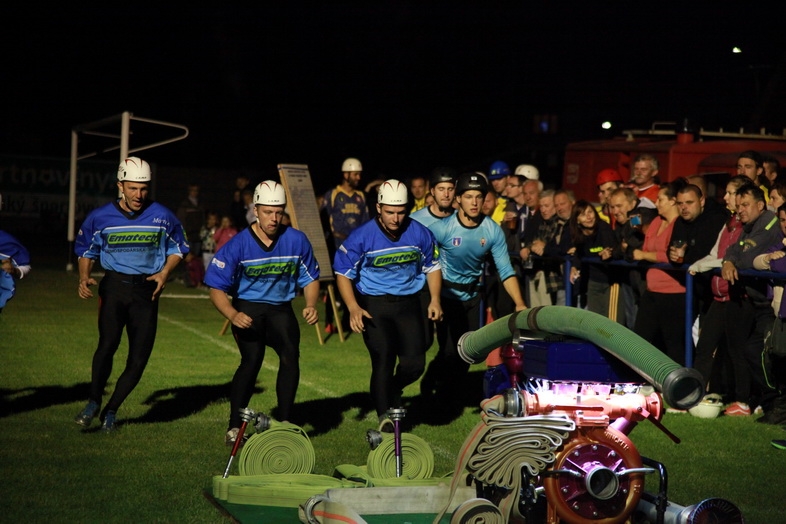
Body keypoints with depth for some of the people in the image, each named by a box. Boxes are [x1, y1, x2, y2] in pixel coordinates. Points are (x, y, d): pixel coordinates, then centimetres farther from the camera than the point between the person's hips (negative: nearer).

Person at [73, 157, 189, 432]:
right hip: (114, 286, -1)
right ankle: (93, 403, -11)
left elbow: (178, 248, 14)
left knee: (139, 358, -3)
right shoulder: (100, 217, 2)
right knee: (108, 343, -24)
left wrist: (165, 272, -3)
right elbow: (85, 249, 15)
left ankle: (111, 410, 14)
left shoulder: (162, 216, 2)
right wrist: (84, 277, -3)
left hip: (146, 289, 1)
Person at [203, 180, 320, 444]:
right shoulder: (238, 245, -12)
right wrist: (232, 315, -28)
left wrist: (311, 306, -10)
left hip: (281, 310, 2)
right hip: (247, 309, -2)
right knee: (252, 359, -22)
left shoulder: (297, 241, -6)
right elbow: (216, 287, -11)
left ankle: (284, 422, -6)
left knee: (290, 355, -20)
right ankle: (234, 426, -11)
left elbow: (310, 278, 8)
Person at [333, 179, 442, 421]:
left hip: (408, 304, 3)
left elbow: (432, 267, 10)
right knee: (383, 363, -7)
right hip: (374, 306, -2)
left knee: (415, 364, -3)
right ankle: (385, 419, 7)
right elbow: (343, 274, -9)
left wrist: (434, 299, -3)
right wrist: (353, 308, -22)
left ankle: (393, 390, 31)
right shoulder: (361, 237, -13)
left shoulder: (420, 234, -5)